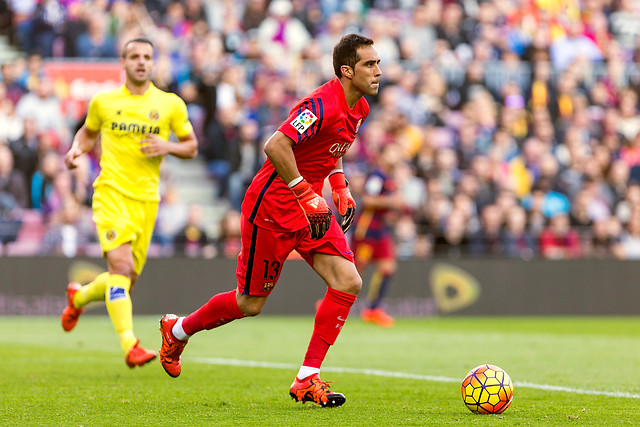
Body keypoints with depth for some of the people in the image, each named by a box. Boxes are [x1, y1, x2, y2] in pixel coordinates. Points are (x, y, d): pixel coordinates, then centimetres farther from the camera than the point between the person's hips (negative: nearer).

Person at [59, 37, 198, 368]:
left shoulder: (170, 104, 7)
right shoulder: (103, 102, 7)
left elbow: (191, 146, 13)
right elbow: (88, 132, 24)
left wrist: (168, 147, -8)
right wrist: (76, 150, 2)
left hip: (147, 198, 3)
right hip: (111, 192, -3)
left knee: (127, 279, 9)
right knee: (121, 264, -23)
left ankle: (79, 297, 42)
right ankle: (130, 345, -29)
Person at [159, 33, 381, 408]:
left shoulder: (359, 108, 5)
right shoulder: (322, 105, -24)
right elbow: (276, 146, -34)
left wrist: (340, 187, 11)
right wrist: (306, 195, -31)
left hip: (311, 207, 8)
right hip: (272, 207, -8)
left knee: (349, 283, -10)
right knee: (250, 303, 4)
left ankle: (308, 380, -5)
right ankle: (178, 330, 32)